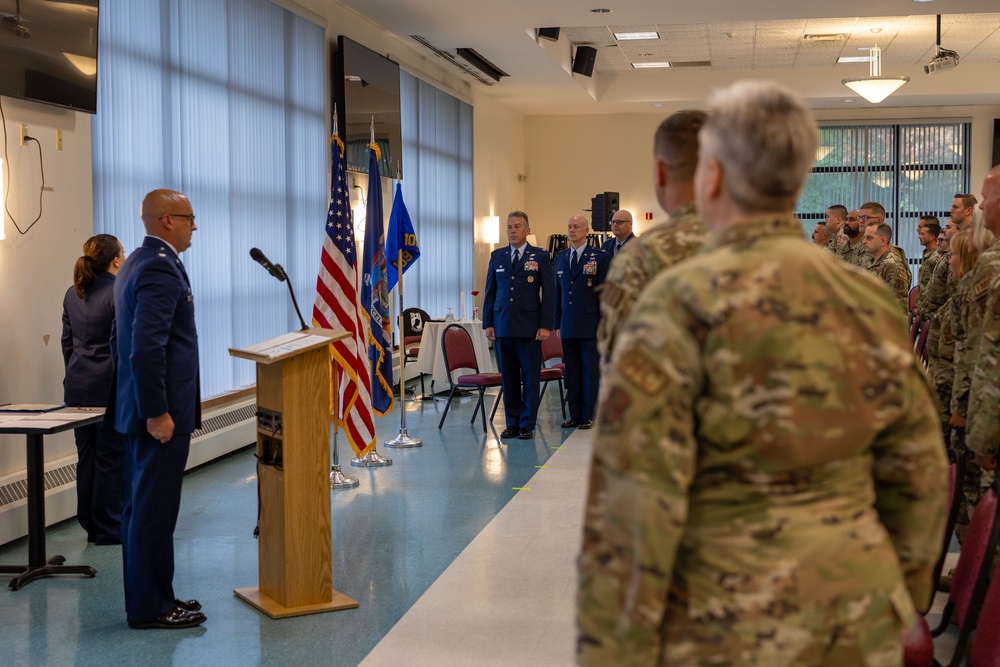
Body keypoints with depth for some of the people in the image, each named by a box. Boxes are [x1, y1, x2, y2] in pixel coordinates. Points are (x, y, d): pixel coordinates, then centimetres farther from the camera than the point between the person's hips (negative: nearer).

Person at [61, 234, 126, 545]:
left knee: (86, 457, 12)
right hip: (111, 387, -7)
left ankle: (91, 526, 19)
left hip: (78, 387, 8)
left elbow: (67, 342, 16)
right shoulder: (119, 294, -14)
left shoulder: (73, 295, 10)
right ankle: (108, 529, 6)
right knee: (112, 458, 0)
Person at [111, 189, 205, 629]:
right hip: (160, 412, -11)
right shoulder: (160, 269, -17)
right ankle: (150, 608, 5)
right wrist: (157, 412, -22)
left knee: (142, 507, 14)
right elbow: (147, 347, -25)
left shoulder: (136, 264, 15)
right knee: (154, 510, -3)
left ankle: (147, 598, 24)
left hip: (143, 409, 11)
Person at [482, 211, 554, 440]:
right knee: (508, 378, 6)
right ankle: (512, 423, 14)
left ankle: (527, 425, 7)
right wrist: (488, 323, 5)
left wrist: (545, 325, -8)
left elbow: (549, 292, -1)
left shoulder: (540, 256, 3)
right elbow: (490, 291, 13)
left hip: (529, 327, -3)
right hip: (503, 327, 3)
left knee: (530, 377, 1)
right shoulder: (497, 256, 11)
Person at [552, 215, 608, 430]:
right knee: (571, 372, 9)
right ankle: (575, 414, 16)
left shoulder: (600, 257, -3)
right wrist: (557, 323, 10)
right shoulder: (561, 258, 13)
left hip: (590, 326, -5)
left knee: (591, 371, 1)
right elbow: (558, 292, 15)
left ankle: (589, 416, 7)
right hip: (568, 327, 5)